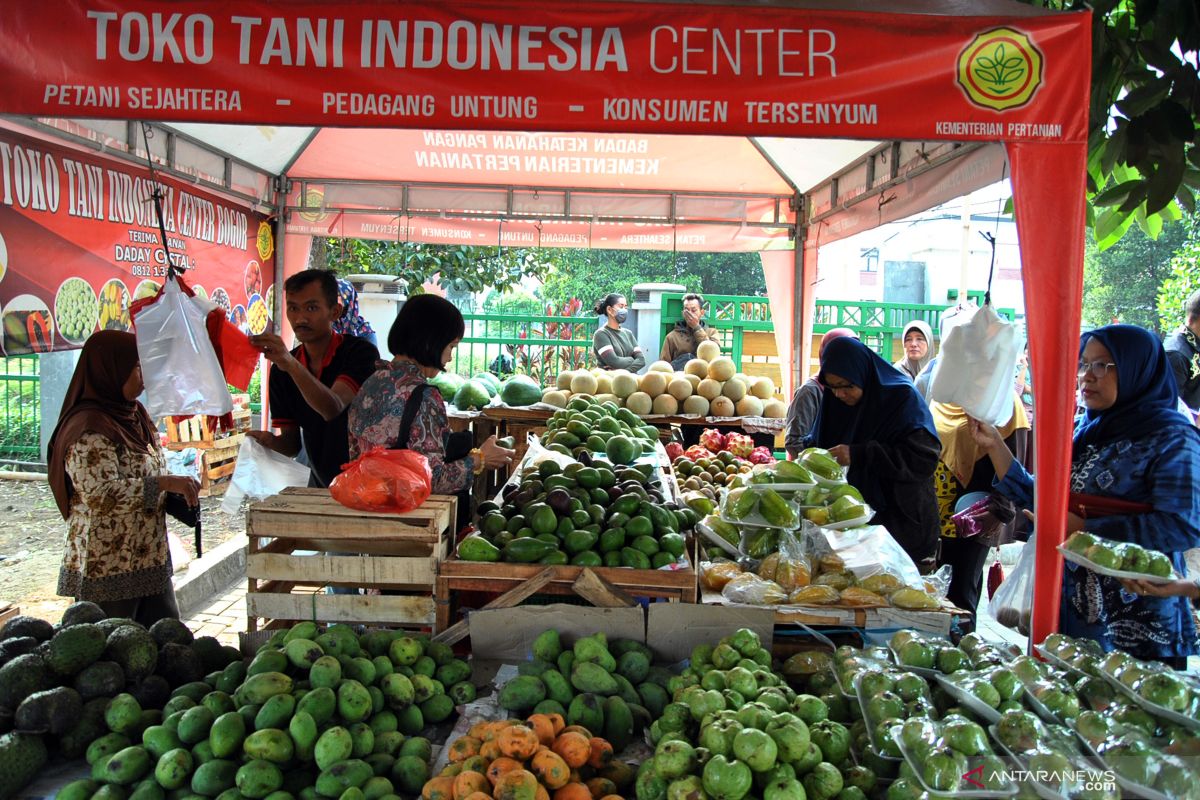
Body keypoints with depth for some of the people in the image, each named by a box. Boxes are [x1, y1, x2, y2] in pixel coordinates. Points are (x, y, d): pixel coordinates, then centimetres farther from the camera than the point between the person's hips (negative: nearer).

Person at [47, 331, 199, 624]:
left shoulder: (131, 416, 10)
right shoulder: (88, 430, -18)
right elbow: (101, 494, -28)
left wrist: (178, 491, 3)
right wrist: (164, 483, -27)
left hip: (149, 563, 9)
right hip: (105, 571, -9)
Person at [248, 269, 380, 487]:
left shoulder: (360, 352, -14)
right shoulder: (281, 371, 1)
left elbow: (333, 408, -30)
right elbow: (292, 443, 4)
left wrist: (291, 365, -42)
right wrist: (271, 442, -17)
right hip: (320, 486, 3)